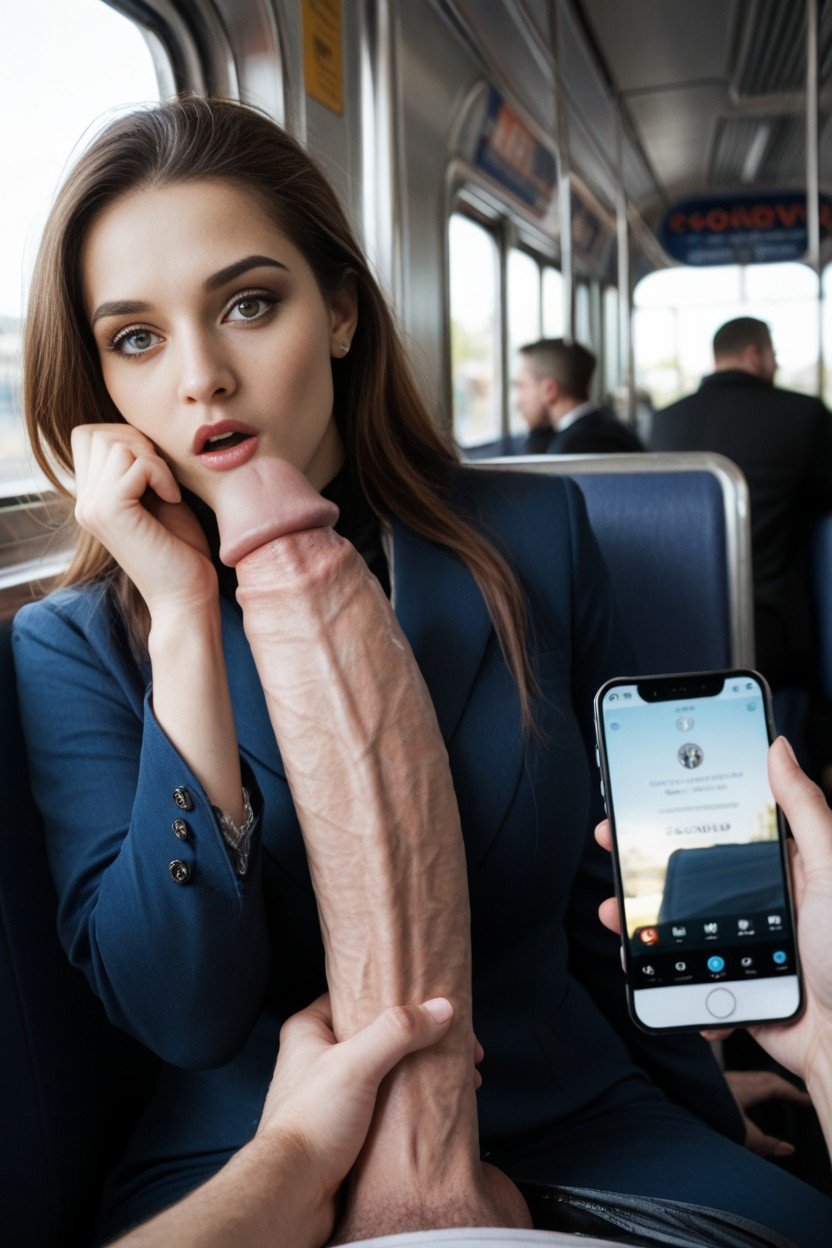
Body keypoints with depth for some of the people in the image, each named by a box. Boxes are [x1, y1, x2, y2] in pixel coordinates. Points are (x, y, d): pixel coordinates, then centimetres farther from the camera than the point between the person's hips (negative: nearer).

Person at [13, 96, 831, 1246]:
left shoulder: (534, 537, -1)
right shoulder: (75, 648, -4)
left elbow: (614, 891, 8)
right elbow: (185, 1015, -16)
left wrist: (708, 1132, 14)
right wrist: (185, 619, -19)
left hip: (573, 1123, 3)